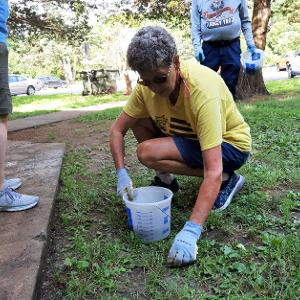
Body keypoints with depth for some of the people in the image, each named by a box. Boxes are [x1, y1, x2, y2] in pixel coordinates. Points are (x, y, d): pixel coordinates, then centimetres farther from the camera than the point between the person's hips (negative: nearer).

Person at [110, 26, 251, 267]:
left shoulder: (203, 90, -35)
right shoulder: (147, 86, -16)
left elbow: (213, 171, -40)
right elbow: (117, 129, -6)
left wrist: (191, 231, -44)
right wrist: (122, 173, -18)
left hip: (230, 144, -6)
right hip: (191, 135, 6)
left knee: (148, 152, -25)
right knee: (137, 121, -10)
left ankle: (227, 180, -8)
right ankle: (166, 180, 7)